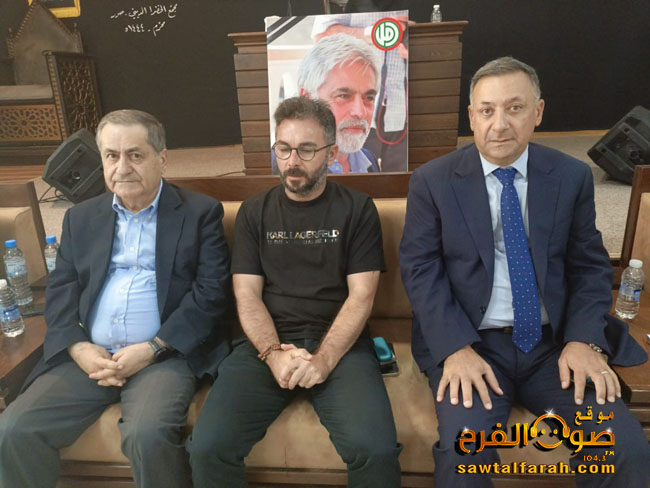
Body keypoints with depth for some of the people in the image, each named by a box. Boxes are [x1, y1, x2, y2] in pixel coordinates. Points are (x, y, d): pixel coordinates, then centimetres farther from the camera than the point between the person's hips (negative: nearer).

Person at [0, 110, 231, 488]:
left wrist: (153, 349, -14)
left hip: (166, 354, -4)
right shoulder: (81, 218, 15)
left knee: (147, 436, -29)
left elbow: (211, 291, -7)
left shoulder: (201, 212, 1)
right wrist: (78, 347, -8)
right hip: (87, 355, 5)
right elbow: (60, 291, 11)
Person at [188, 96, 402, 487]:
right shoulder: (254, 213, 11)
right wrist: (273, 353, -14)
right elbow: (247, 296, 3)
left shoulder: (357, 210, 5)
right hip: (267, 344, 2)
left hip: (340, 344, -1)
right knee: (208, 448, -18)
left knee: (376, 450, -25)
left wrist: (324, 358, -16)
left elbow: (361, 297, -2)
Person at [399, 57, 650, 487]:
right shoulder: (432, 181, -2)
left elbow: (590, 266, 7)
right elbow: (421, 269, -6)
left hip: (555, 344, 3)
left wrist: (584, 340, -9)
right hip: (470, 343, -2)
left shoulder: (573, 177, 5)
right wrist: (456, 348, -18)